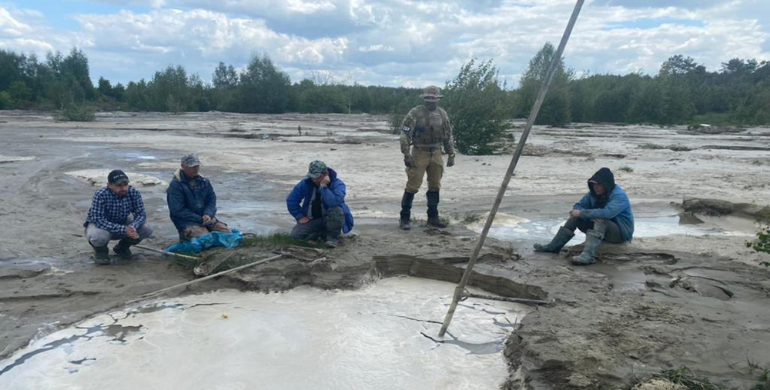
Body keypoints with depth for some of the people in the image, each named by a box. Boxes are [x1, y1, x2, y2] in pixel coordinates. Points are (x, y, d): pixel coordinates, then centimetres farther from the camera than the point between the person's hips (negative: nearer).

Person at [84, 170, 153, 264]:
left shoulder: (134, 193, -19)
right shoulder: (100, 195, -30)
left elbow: (141, 214, -17)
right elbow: (98, 220, -34)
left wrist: (133, 227, -40)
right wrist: (123, 230, -43)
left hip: (122, 223, 4)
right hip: (98, 224, -4)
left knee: (147, 229, -19)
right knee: (99, 236, -38)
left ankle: (122, 247, 10)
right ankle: (100, 250, 1)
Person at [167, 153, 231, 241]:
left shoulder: (204, 181, 8)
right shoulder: (175, 185, -11)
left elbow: (212, 199, 8)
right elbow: (178, 210, -14)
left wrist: (208, 214, -14)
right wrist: (199, 219, -18)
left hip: (206, 217, 6)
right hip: (187, 222, -5)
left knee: (227, 233, -9)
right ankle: (185, 235, 3)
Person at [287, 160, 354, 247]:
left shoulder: (338, 184, -19)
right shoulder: (306, 183, -8)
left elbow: (334, 202, -40)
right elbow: (291, 200, 2)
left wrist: (323, 186, -36)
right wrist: (300, 216, -3)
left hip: (330, 219, -4)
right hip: (312, 220, 4)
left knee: (336, 210, -36)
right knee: (295, 235, -16)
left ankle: (333, 237, -11)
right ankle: (323, 233, 8)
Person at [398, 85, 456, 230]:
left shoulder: (442, 114, 6)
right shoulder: (415, 113, -10)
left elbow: (448, 136, 14)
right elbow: (405, 135, -12)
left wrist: (451, 154, 11)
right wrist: (407, 155, -18)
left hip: (436, 154, 5)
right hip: (419, 153, -5)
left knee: (435, 186, 10)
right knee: (412, 186, -6)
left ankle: (433, 217, 21)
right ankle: (404, 218, 3)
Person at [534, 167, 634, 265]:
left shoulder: (619, 195, -21)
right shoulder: (594, 193, 1)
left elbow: (607, 213, -38)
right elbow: (578, 206, -3)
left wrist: (582, 213, -30)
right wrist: (590, 215, -25)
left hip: (622, 232, -7)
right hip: (600, 227, 7)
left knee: (600, 220, -37)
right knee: (575, 217, -9)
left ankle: (587, 255, -55)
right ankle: (553, 246, -12)